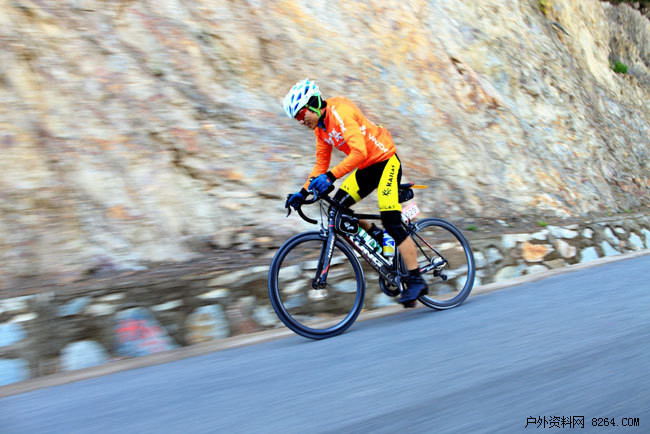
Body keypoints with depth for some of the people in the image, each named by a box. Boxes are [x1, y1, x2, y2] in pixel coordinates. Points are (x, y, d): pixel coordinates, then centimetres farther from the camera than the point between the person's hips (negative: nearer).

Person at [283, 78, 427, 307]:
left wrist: (330, 176, -42)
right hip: (366, 168, 9)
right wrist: (303, 192, 0)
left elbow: (359, 152, -34)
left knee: (391, 222, -15)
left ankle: (416, 280, -6)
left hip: (386, 161, -8)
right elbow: (321, 164, 9)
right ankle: (378, 237, 13)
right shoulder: (320, 127, 4)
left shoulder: (340, 111, -23)